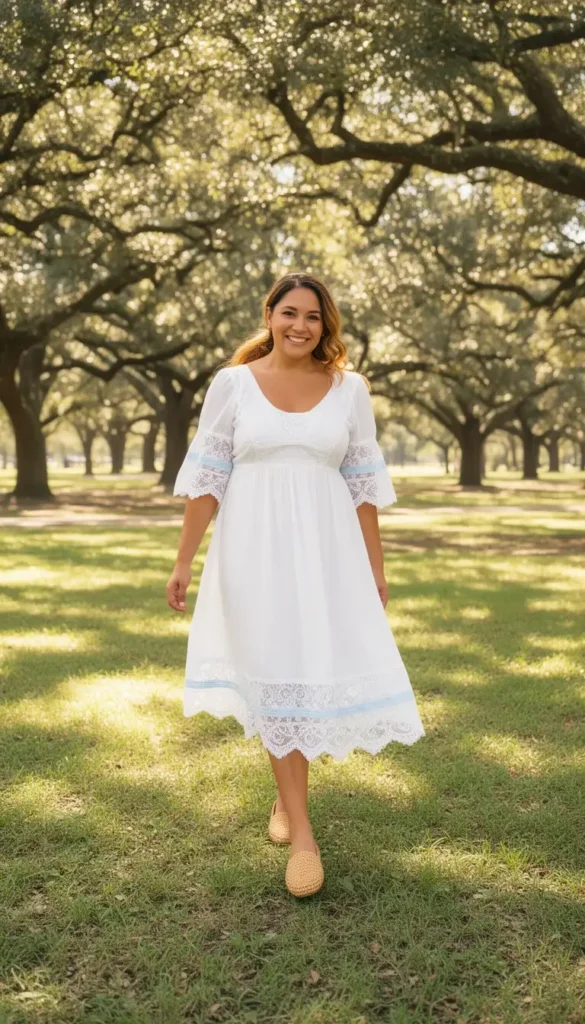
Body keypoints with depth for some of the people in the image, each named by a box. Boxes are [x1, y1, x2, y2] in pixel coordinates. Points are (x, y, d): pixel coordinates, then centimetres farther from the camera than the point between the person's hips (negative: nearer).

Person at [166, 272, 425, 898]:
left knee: (326, 666, 2)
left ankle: (289, 786, 32)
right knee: (275, 675, 0)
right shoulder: (232, 383, 0)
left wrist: (375, 565, 5)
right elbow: (206, 476, 1)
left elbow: (363, 483, 6)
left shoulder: (349, 388, 4)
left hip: (325, 549, 2)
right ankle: (301, 834, 9)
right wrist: (183, 560, -2)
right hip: (254, 548, -1)